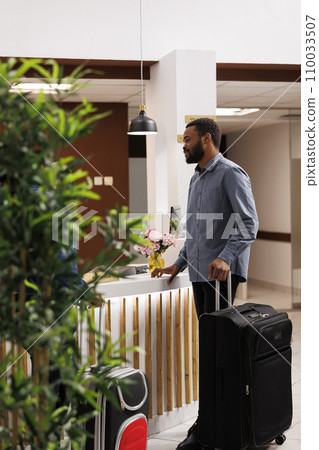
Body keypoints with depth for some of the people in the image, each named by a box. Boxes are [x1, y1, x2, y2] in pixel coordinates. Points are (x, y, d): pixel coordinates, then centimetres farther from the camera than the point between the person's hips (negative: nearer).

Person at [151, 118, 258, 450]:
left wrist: (226, 257, -27)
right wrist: (180, 262, 20)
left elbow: (249, 223, -16)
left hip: (222, 272, -9)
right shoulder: (196, 179, 22)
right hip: (199, 271, 9)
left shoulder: (231, 174, -6)